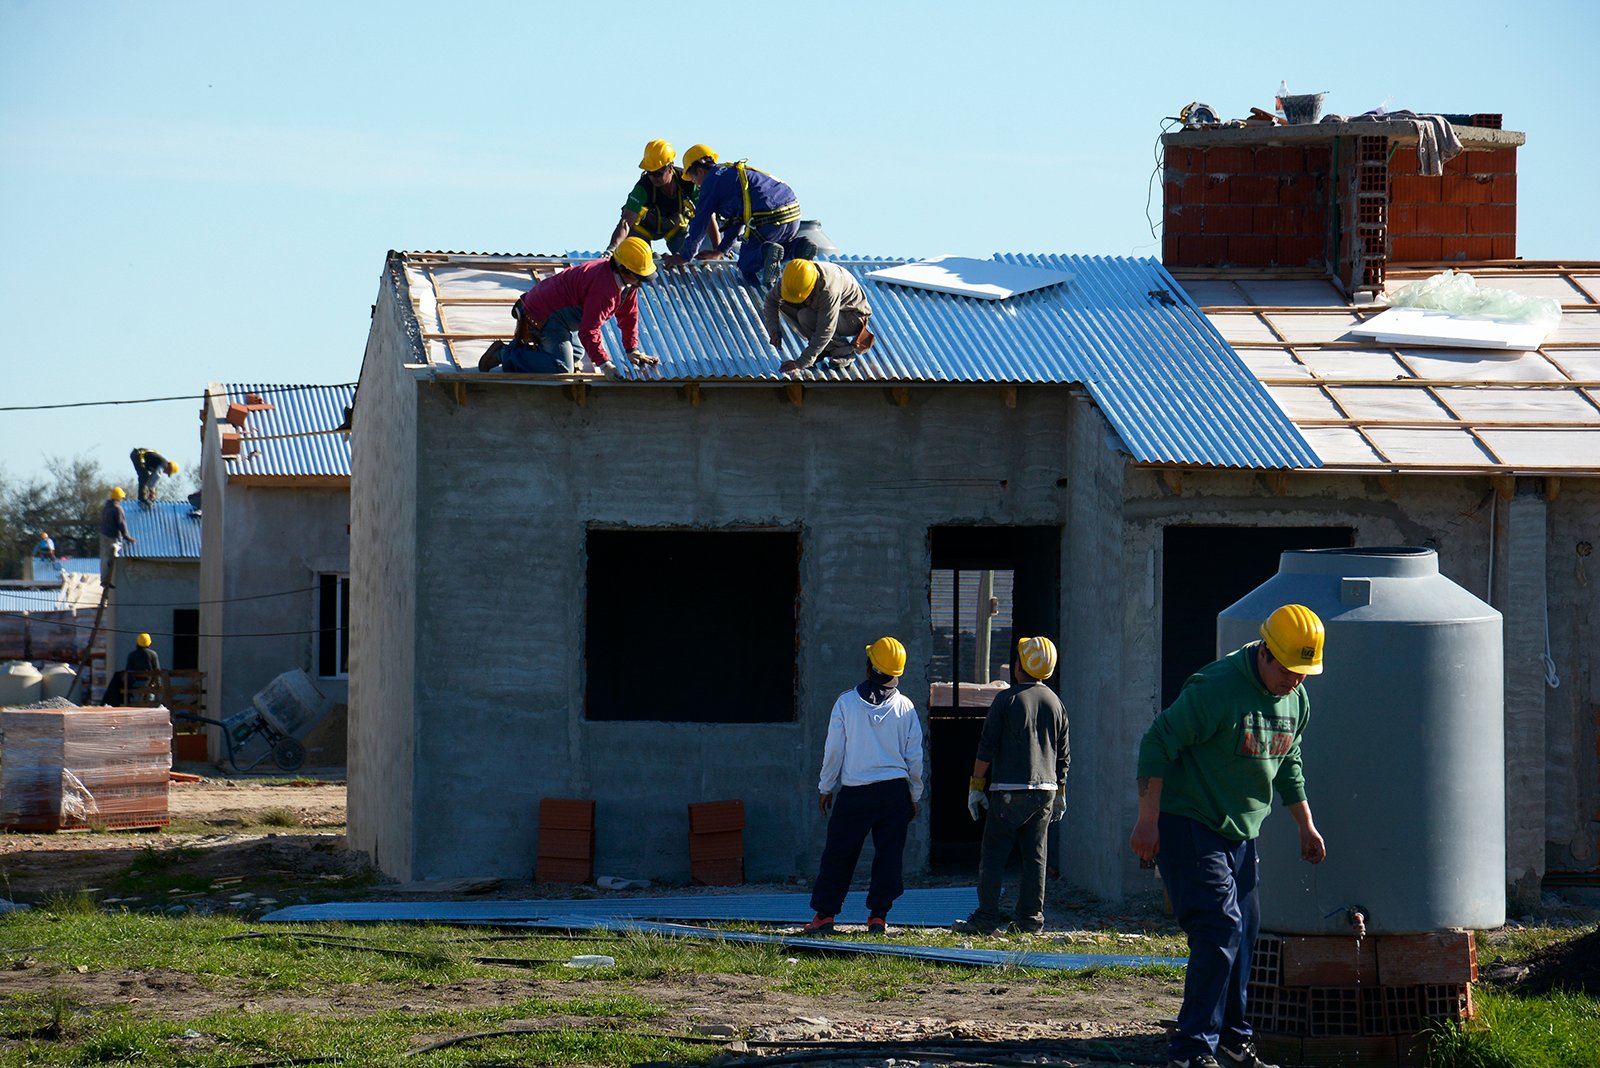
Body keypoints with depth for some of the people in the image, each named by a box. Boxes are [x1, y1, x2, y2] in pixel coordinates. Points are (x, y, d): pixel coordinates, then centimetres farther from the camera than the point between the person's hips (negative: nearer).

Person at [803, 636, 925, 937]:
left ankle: (824, 914, 4)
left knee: (838, 854, 5)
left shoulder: (847, 703, -5)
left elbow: (834, 750, -1)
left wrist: (825, 788, 10)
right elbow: (915, 756, 4)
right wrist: (915, 796, 15)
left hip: (854, 793, -1)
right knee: (889, 854, 7)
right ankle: (878, 915, 5)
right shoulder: (905, 707, -1)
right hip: (895, 789, 1)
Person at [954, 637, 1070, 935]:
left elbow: (987, 747, -7)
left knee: (994, 854, -2)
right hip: (1045, 789, 5)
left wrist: (976, 786, -1)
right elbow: (1063, 754, 15)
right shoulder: (1055, 702, 10)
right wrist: (1060, 792, 23)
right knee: (1035, 855, 8)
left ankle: (987, 917, -5)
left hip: (1009, 790, -5)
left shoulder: (1007, 698, -6)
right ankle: (1031, 918, 9)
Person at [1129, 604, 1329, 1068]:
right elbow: (1157, 743, -19)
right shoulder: (1216, 689, -21)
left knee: (1244, 931, 11)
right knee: (1220, 928, -16)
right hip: (1187, 825, -8)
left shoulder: (1297, 701, 6)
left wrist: (1306, 826, 24)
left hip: (1240, 833, 8)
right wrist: (1147, 821, -21)